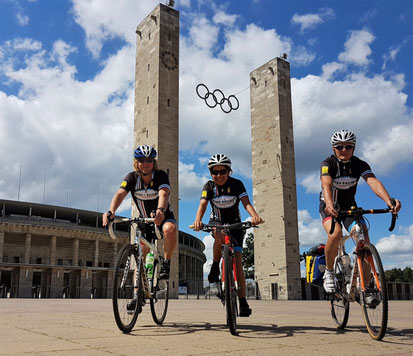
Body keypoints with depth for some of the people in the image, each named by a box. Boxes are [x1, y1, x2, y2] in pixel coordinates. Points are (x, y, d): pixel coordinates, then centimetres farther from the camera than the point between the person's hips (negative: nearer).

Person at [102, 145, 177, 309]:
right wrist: (110, 212, -49)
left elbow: (163, 193, -39)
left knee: (170, 229, -37)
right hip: (145, 221, 3)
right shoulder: (132, 178, -12)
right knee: (141, 254, -2)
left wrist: (161, 210, -61)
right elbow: (120, 193, -29)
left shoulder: (161, 176, -19)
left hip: (163, 217, -3)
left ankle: (166, 263, -15)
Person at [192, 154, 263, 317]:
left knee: (237, 262, -9)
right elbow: (203, 204, -25)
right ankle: (215, 267, -14)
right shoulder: (209, 186, -11)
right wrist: (198, 220, -47)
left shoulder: (236, 184, -14)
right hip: (216, 222, 0)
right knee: (220, 235, -39)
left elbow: (246, 202, -27)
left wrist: (255, 215, -49)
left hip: (234, 224, 0)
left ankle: (243, 303, -4)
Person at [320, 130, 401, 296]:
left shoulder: (360, 165, -14)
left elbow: (373, 181, -32)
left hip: (350, 207, 3)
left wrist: (388, 200, -52)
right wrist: (330, 205, -60)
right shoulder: (327, 164, -21)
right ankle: (329, 273, -9)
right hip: (330, 207, -2)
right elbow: (326, 185, -39)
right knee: (335, 234, -33)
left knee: (364, 238, -19)